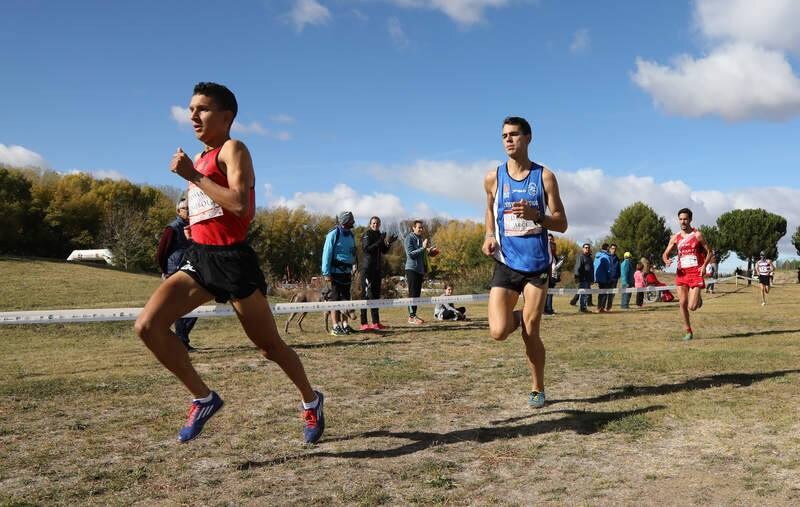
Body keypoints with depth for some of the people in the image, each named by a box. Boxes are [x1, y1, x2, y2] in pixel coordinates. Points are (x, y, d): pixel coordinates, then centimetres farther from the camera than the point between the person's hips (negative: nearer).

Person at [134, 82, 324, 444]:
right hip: (199, 258, 7)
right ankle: (204, 399, 3)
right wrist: (195, 227, 15)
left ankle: (311, 402, 31)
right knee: (147, 325, -11)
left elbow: (240, 205, -24)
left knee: (269, 345, 5)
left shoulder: (233, 149, -6)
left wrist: (193, 176, -20)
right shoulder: (199, 158, 18)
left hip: (232, 259, -7)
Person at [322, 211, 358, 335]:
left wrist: (354, 266, 10)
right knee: (335, 299, -4)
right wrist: (326, 273, -16)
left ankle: (345, 325, 17)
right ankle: (336, 327, -1)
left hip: (347, 272, 7)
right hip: (335, 272, -7)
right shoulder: (333, 234, -9)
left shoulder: (351, 235, 12)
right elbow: (326, 254, -11)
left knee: (346, 298, 9)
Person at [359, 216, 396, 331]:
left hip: (377, 269, 8)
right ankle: (364, 323, -11)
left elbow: (383, 251, 18)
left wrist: (388, 243, -1)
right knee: (367, 294, -10)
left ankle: (376, 322, 16)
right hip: (367, 268, -8)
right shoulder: (366, 234, -6)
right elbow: (366, 248, -19)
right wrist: (380, 242, -24)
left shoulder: (379, 235, 16)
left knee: (376, 295, 10)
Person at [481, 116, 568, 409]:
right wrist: (489, 237, 1)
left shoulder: (544, 176, -1)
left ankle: (537, 390, 21)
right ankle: (517, 318, 23)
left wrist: (535, 215, -21)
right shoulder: (493, 178, 4)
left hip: (537, 264, -1)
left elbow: (561, 224, -1)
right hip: (505, 264, 1)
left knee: (531, 333, 0)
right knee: (499, 332, -13)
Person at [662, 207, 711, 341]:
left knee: (692, 307, -9)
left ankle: (698, 299, 28)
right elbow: (665, 254, 10)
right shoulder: (675, 238, 7)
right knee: (682, 304, -1)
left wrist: (704, 265, -12)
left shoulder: (697, 235, -2)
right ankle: (688, 332, 13)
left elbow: (708, 251, 4)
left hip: (695, 273, -3)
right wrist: (666, 260, -14)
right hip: (681, 273, 3)